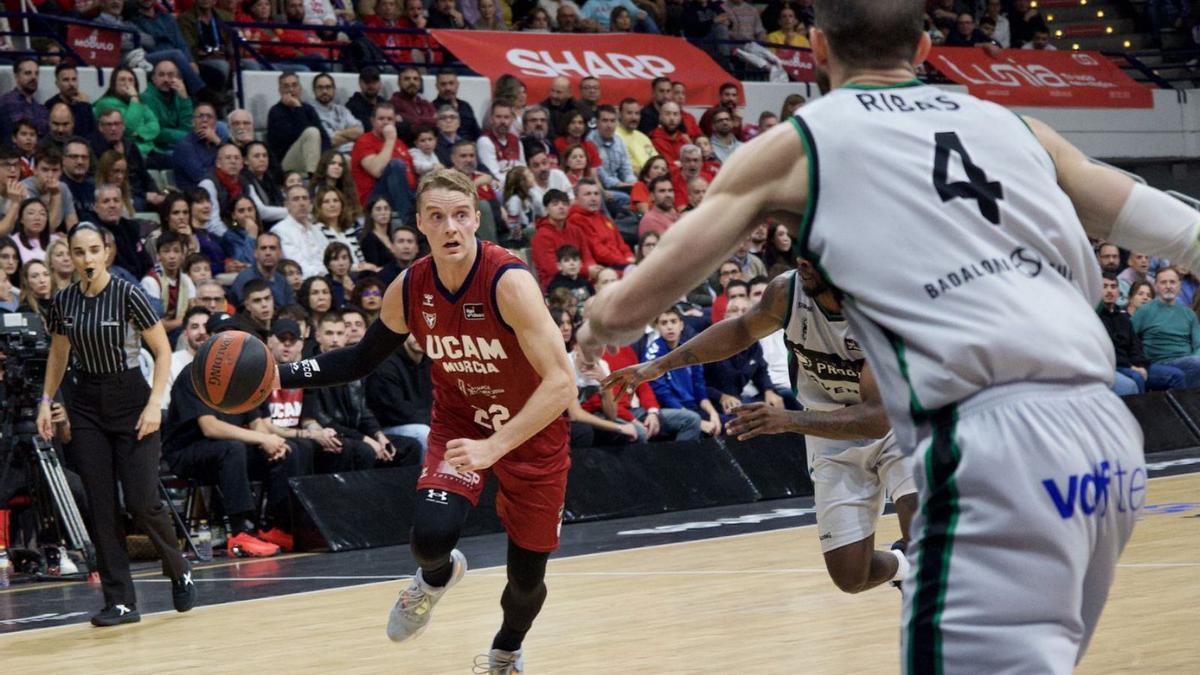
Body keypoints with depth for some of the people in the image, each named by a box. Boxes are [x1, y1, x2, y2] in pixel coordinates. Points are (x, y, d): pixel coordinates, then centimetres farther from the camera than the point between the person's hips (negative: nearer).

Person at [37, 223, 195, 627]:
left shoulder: (128, 295, -12)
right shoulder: (64, 302, 2)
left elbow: (163, 350, -8)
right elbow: (58, 355, 18)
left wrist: (155, 403, -16)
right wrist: (46, 401, 10)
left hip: (130, 400, -4)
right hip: (86, 406, 4)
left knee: (142, 502, -9)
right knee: (100, 506, -1)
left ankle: (179, 573, 17)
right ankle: (121, 601, 3)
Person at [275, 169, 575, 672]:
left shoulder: (509, 282, -29)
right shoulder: (409, 289, -13)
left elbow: (561, 384, -33)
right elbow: (363, 360, 5)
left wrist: (495, 445, -41)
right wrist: (284, 374, -9)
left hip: (532, 432, -3)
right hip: (460, 421, 3)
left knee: (526, 577, 7)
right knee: (430, 536, -24)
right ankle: (437, 576, 15)